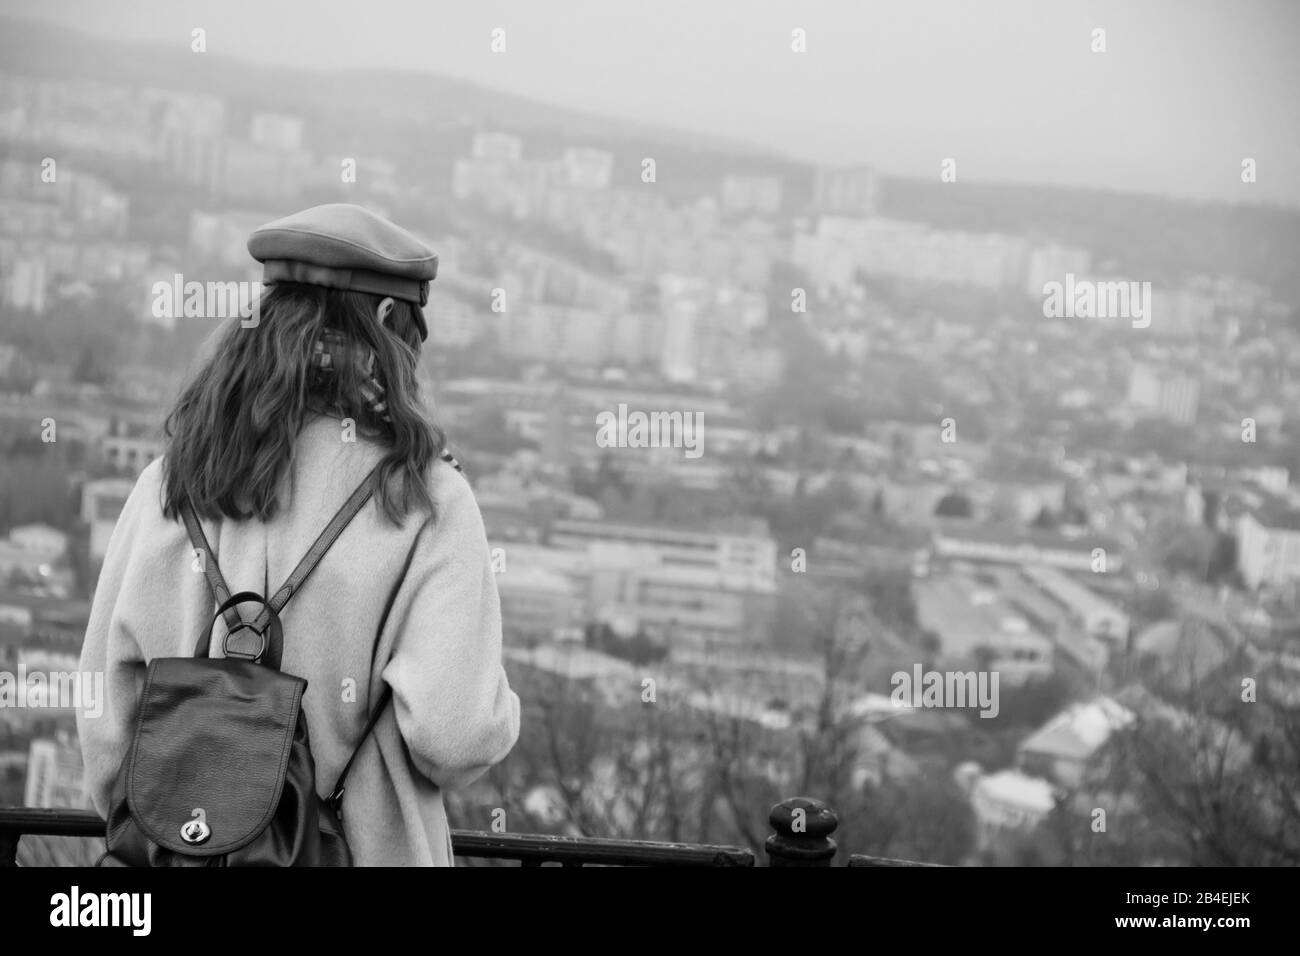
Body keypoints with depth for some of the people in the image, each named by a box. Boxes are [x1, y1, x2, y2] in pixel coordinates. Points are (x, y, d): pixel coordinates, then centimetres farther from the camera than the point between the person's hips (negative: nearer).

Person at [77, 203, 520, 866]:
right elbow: (455, 731, -19)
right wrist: (499, 713, 3)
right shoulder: (425, 500, -12)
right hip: (365, 849, -3)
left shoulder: (170, 482, -1)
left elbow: (106, 710, 3)